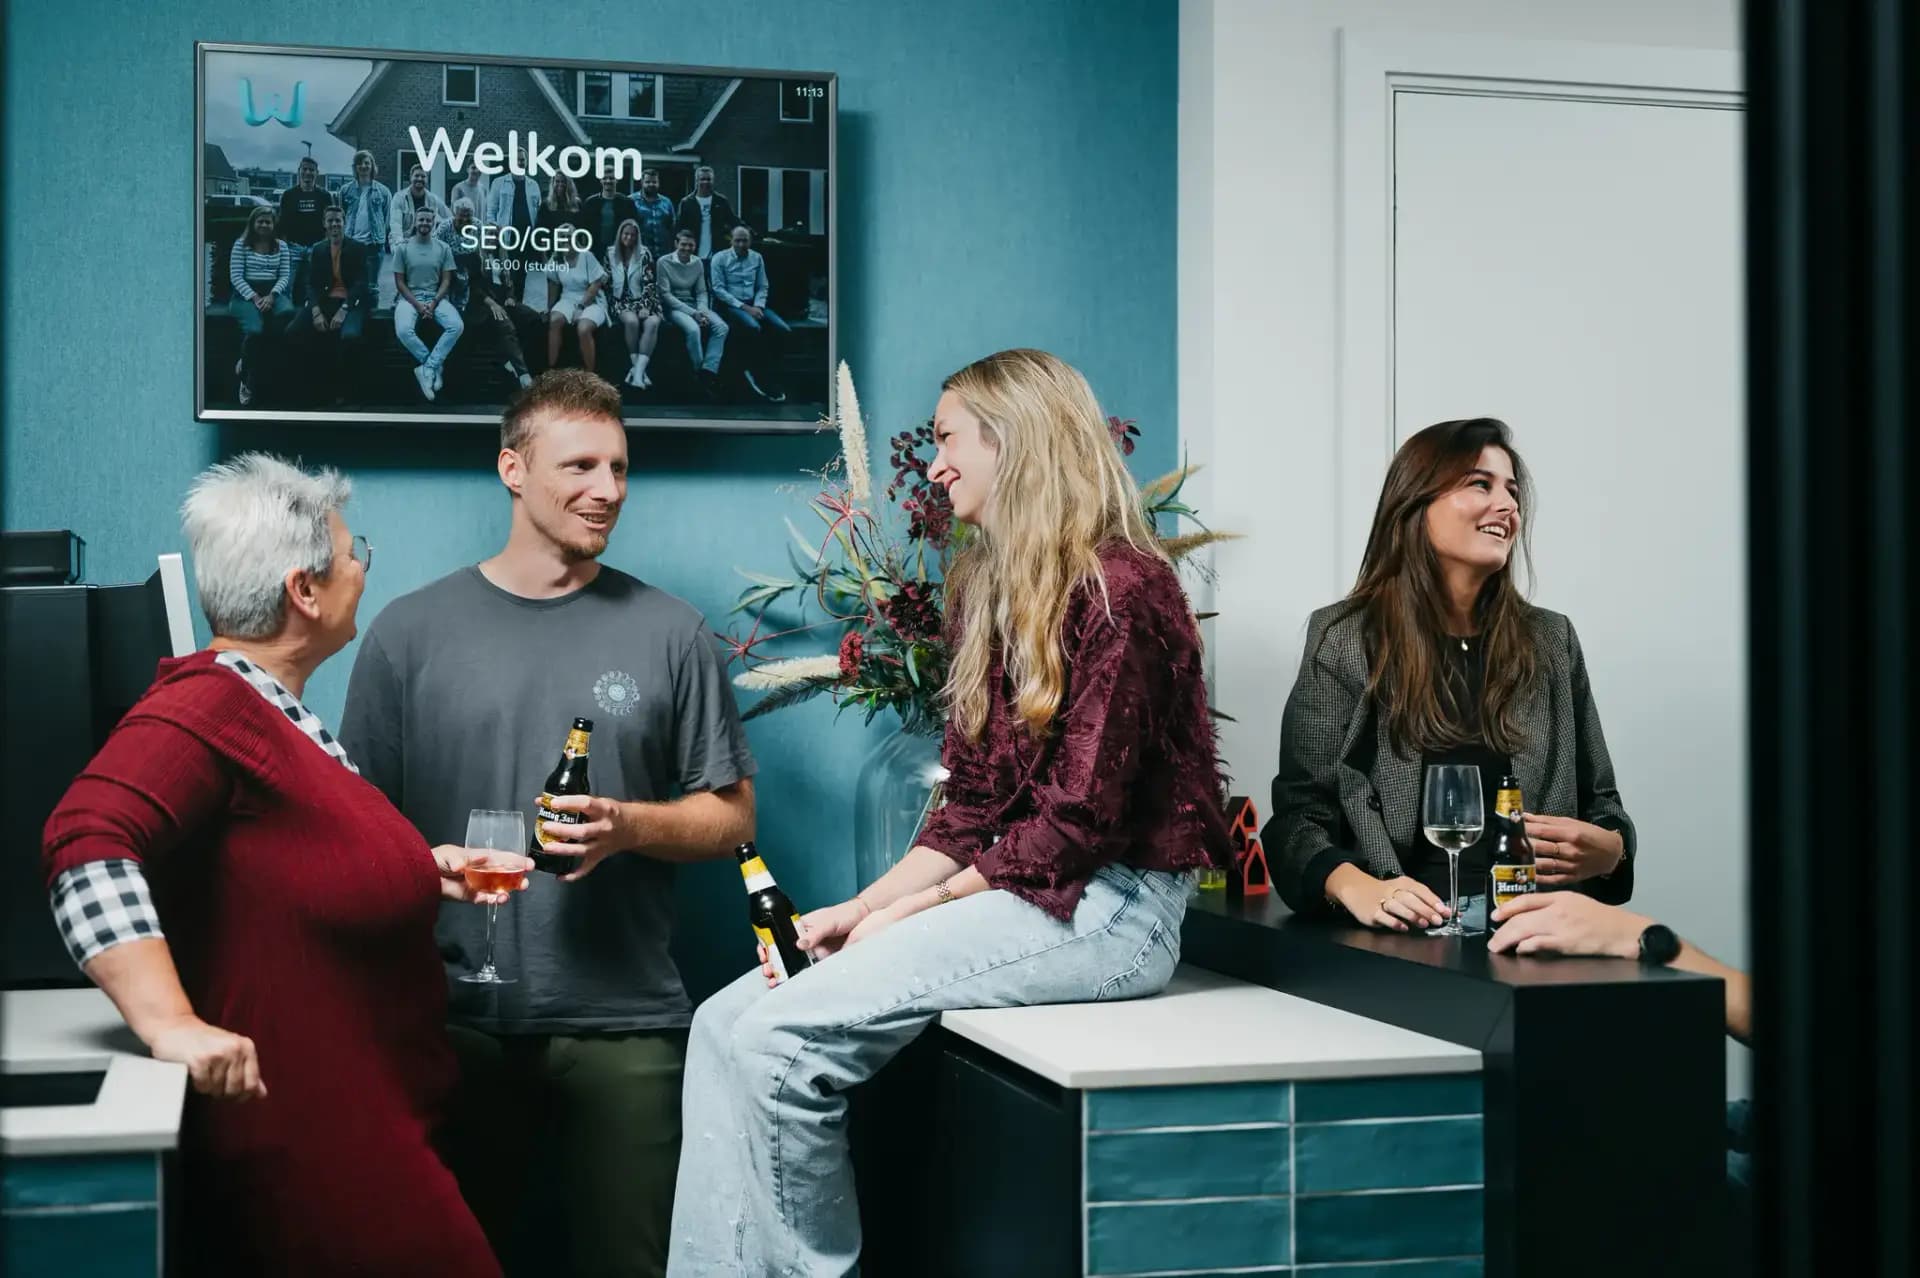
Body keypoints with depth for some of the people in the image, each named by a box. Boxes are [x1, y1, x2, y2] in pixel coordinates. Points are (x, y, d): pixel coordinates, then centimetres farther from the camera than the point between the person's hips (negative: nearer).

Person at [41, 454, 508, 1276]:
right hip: (305, 1139, -10)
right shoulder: (205, 710, -19)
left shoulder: (278, 714, 14)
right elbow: (86, 846, -34)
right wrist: (171, 1023, -42)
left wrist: (424, 872, 14)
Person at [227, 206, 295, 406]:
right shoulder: (241, 245, 4)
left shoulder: (281, 246, 13)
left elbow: (285, 276, 7)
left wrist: (271, 296, -11)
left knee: (288, 311, -33)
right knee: (254, 329, -33)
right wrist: (254, 297, -15)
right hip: (246, 294, -3)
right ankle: (247, 381, -11)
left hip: (272, 293, 3)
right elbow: (235, 276, -2)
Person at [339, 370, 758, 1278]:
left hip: (624, 1023, 0)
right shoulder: (410, 633, 4)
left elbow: (730, 814, 7)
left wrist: (628, 826, -11)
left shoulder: (669, 633, 5)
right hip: (457, 1020, 0)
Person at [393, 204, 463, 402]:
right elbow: (400, 282, -1)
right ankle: (435, 366, -15)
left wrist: (434, 304, -13)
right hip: (409, 298, -1)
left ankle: (426, 368, -25)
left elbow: (446, 280, 2)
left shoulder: (443, 248, 4)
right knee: (403, 330, -33)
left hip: (436, 297, 1)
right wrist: (417, 305, -13)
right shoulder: (403, 249, 0)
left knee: (457, 326, -29)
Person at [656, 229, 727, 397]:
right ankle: (699, 374, -18)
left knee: (721, 327, -22)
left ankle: (708, 371, -26)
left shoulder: (698, 263, 8)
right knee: (693, 329, -35)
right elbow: (666, 294, -10)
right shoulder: (664, 262, -7)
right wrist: (692, 313, -18)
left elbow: (702, 292, 10)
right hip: (674, 307, -5)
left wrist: (702, 311, -13)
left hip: (694, 305, 5)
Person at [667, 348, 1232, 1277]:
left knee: (781, 1037, -21)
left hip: (1103, 910, -9)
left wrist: (910, 912, -11)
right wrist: (858, 909, 0)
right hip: (1016, 894, 9)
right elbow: (968, 809, 14)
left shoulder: (1117, 591, -13)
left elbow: (1079, 823, -17)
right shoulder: (986, 592, 15)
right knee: (725, 1023, -8)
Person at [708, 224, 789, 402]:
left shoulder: (757, 258, 12)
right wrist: (744, 307, -16)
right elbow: (718, 289, -8)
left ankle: (754, 371, -13)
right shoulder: (720, 258, -1)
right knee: (754, 327, -35)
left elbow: (762, 287, 13)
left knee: (782, 329, -21)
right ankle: (768, 382, -26)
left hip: (752, 304, 5)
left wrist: (758, 306, -8)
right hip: (730, 305, -5)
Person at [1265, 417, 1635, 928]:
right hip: (1403, 941, -2)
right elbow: (1299, 815, 0)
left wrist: (1606, 851, -3)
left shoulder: (1550, 641, 14)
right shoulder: (1344, 641, 4)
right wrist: (1355, 886, -19)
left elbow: (1602, 805, 20)